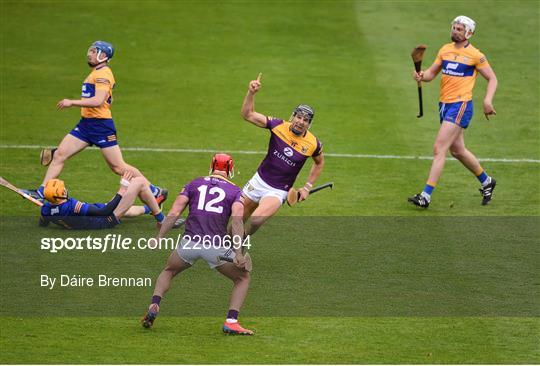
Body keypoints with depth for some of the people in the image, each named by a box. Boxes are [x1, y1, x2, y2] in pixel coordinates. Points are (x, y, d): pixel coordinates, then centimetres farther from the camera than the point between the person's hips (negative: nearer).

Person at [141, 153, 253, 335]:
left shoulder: (194, 184, 17)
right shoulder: (235, 191, 11)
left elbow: (173, 213, 6)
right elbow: (237, 220, -6)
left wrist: (159, 238, 5)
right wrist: (238, 253, -13)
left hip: (189, 243, 2)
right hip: (217, 247, -2)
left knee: (168, 272, 30)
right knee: (243, 278, 20)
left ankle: (154, 307, 8)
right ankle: (231, 322, 4)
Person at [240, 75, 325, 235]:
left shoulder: (313, 144, -11)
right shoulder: (278, 126, -11)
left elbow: (319, 163, 11)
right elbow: (247, 114, -12)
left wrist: (307, 187, 7)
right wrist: (251, 93, -27)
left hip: (278, 191, -2)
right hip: (259, 181, 2)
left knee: (256, 219, -25)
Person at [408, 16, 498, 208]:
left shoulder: (475, 55, -7)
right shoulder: (445, 49, 11)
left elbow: (492, 78, 0)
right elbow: (432, 72, 14)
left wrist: (488, 100, -15)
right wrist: (422, 75, -9)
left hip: (460, 106, -8)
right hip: (444, 105, 8)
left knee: (439, 149, -15)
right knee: (457, 151, 18)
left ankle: (426, 195, -15)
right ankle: (486, 182, 38)